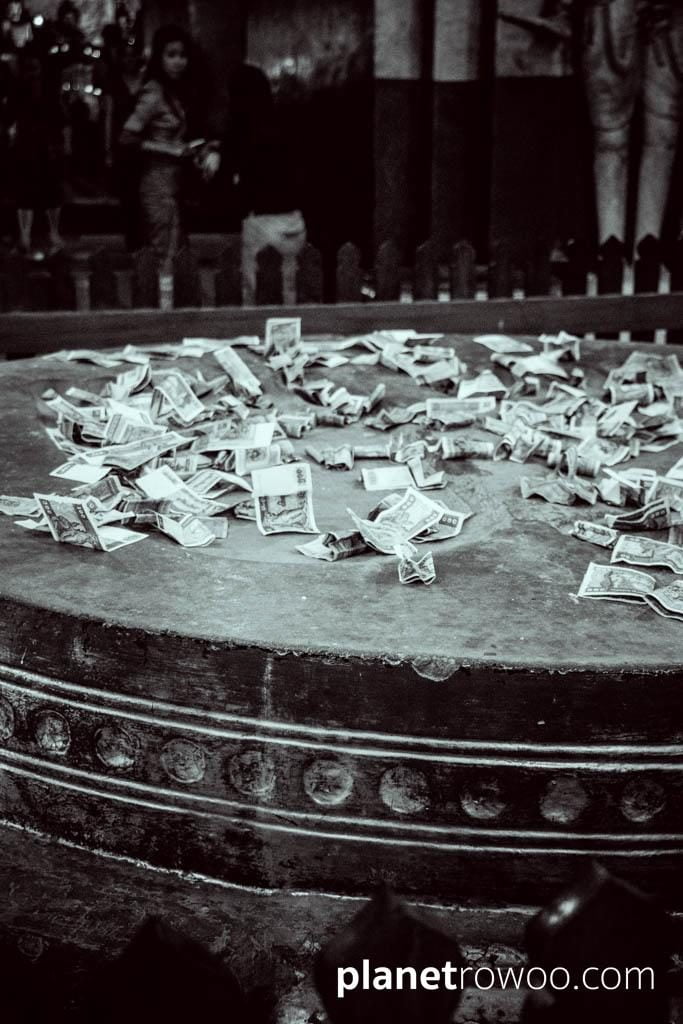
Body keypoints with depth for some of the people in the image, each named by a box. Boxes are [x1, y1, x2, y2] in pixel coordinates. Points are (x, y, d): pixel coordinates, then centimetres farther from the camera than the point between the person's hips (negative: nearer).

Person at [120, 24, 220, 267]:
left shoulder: (182, 90, 9)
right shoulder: (154, 93, -13)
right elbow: (127, 138, -18)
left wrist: (206, 152, -6)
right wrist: (174, 150, -14)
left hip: (177, 181, 8)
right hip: (159, 181, -8)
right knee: (167, 259, -7)